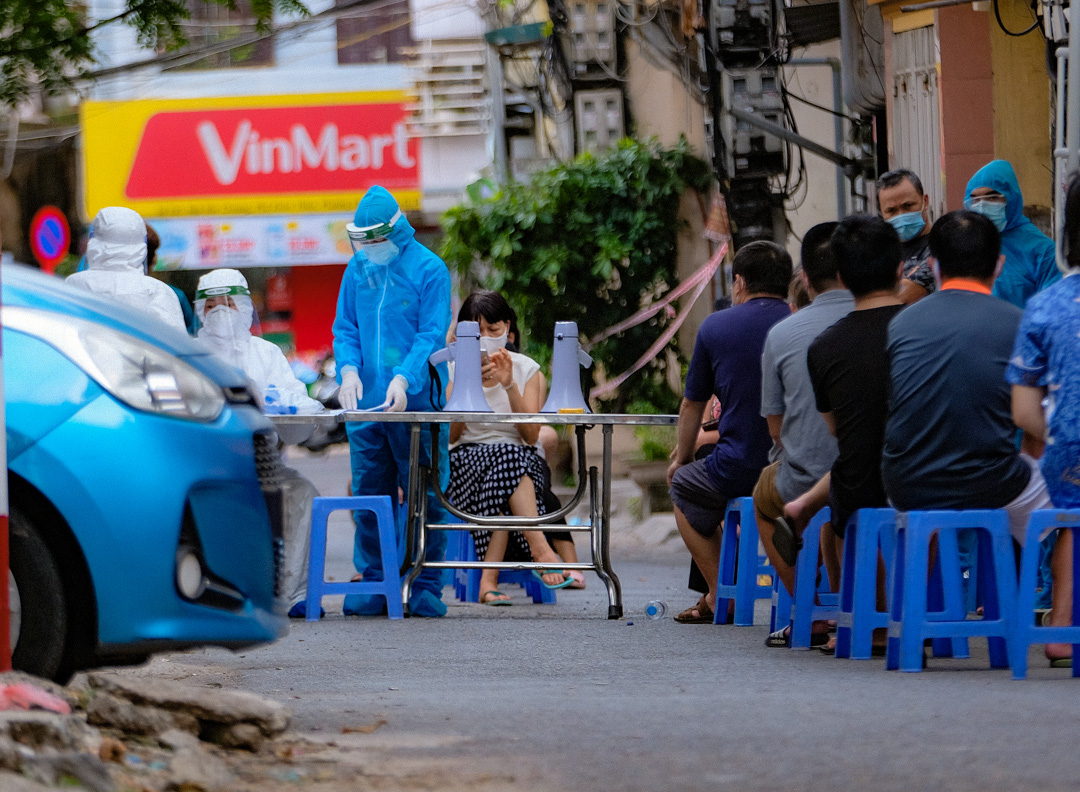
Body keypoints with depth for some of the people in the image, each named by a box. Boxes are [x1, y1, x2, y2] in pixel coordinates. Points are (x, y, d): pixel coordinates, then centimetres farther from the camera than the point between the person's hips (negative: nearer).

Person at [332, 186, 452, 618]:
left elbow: (431, 334, -9)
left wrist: (404, 379, -23)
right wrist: (349, 370, -8)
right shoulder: (357, 270, 11)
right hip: (366, 403, 5)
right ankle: (374, 584, 10)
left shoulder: (429, 269, -4)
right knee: (369, 494, 5)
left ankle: (425, 586, 3)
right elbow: (345, 328, 12)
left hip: (415, 401, -4)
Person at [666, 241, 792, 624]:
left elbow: (692, 405, 11)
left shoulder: (716, 326, -1)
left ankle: (718, 595, 21)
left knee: (682, 483, 28)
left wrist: (682, 459, 29)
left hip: (740, 470, -3)